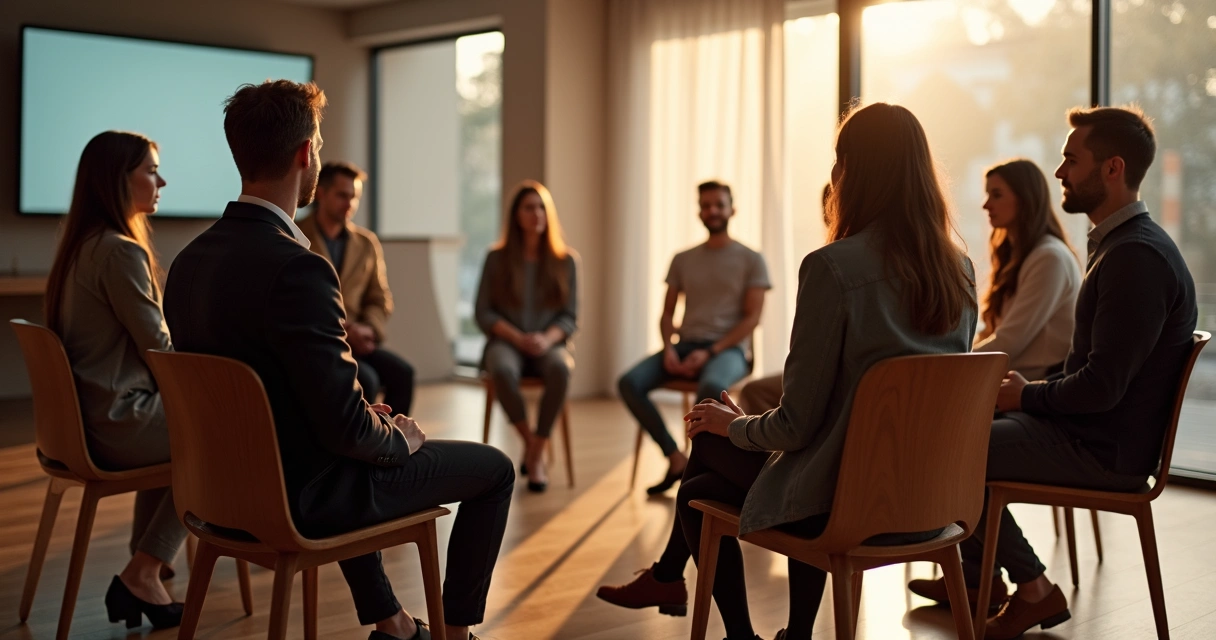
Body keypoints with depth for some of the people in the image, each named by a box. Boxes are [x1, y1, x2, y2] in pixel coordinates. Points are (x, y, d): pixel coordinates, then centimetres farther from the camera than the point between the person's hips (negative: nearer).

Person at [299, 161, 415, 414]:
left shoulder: (367, 243, 13)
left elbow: (380, 299, 15)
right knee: (365, 380, -29)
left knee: (401, 372, -22)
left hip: (354, 340, 5)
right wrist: (341, 331, -17)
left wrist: (368, 329, -8)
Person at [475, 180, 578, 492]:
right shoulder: (497, 258, 5)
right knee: (502, 370, -37)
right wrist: (517, 338, -14)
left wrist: (547, 339, -16)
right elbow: (484, 313, 2)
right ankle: (529, 441, -13)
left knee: (560, 369, -36)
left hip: (548, 343, 1)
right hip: (506, 341, 0)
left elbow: (570, 317, 5)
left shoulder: (566, 261, 7)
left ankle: (537, 453, -23)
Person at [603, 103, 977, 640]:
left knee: (696, 494, 19)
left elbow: (796, 424, -17)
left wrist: (732, 423, 4)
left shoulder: (833, 267, -20)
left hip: (850, 501, -6)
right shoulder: (961, 271, -1)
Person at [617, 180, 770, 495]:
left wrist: (710, 352, -15)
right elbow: (667, 313, 17)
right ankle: (675, 458, -14)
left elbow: (752, 317, -3)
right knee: (629, 382, -22)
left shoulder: (752, 260, 5)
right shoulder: (682, 260, 18)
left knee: (711, 387, -40)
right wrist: (668, 349, -6)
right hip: (685, 345, 4)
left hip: (728, 349, -4)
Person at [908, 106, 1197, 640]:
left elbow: (1102, 386, -27)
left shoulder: (1137, 256, -23)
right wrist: (1030, 390, 5)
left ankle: (1033, 589, 4)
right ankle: (976, 576, 27)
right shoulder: (1120, 243, 12)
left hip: (1105, 450, -10)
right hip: (1086, 427, 10)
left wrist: (1026, 396, -11)